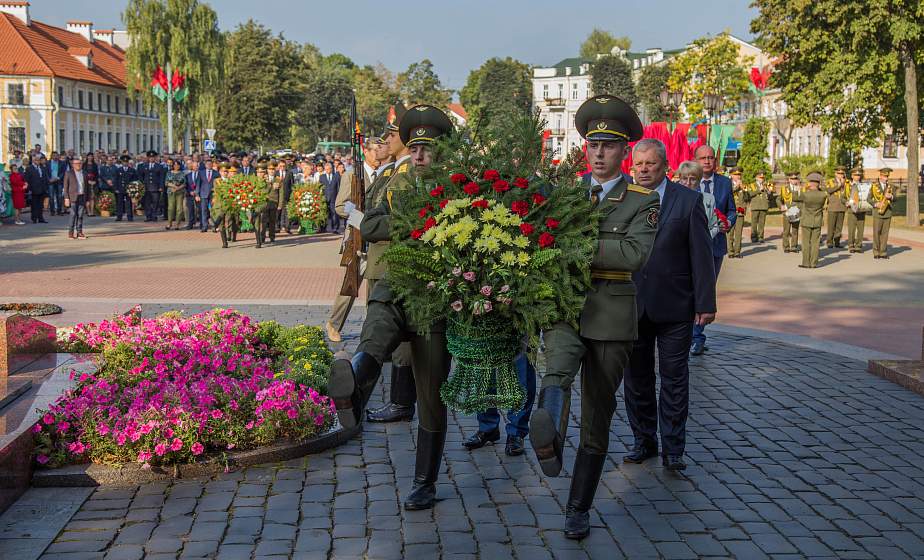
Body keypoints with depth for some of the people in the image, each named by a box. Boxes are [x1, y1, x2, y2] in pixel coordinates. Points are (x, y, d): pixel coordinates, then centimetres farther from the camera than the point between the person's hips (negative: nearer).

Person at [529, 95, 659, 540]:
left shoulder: (642, 202, 0)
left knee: (597, 417, 7)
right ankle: (549, 437, -59)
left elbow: (635, 254, -16)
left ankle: (578, 509, 20)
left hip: (610, 318, -1)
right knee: (558, 368, -35)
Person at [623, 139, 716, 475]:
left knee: (674, 379, 5)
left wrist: (705, 303, -6)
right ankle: (643, 441, 25)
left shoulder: (687, 201, -3)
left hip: (674, 308, -2)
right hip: (632, 306, 2)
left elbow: (701, 255, -3)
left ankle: (672, 448, 13)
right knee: (637, 378, 11)